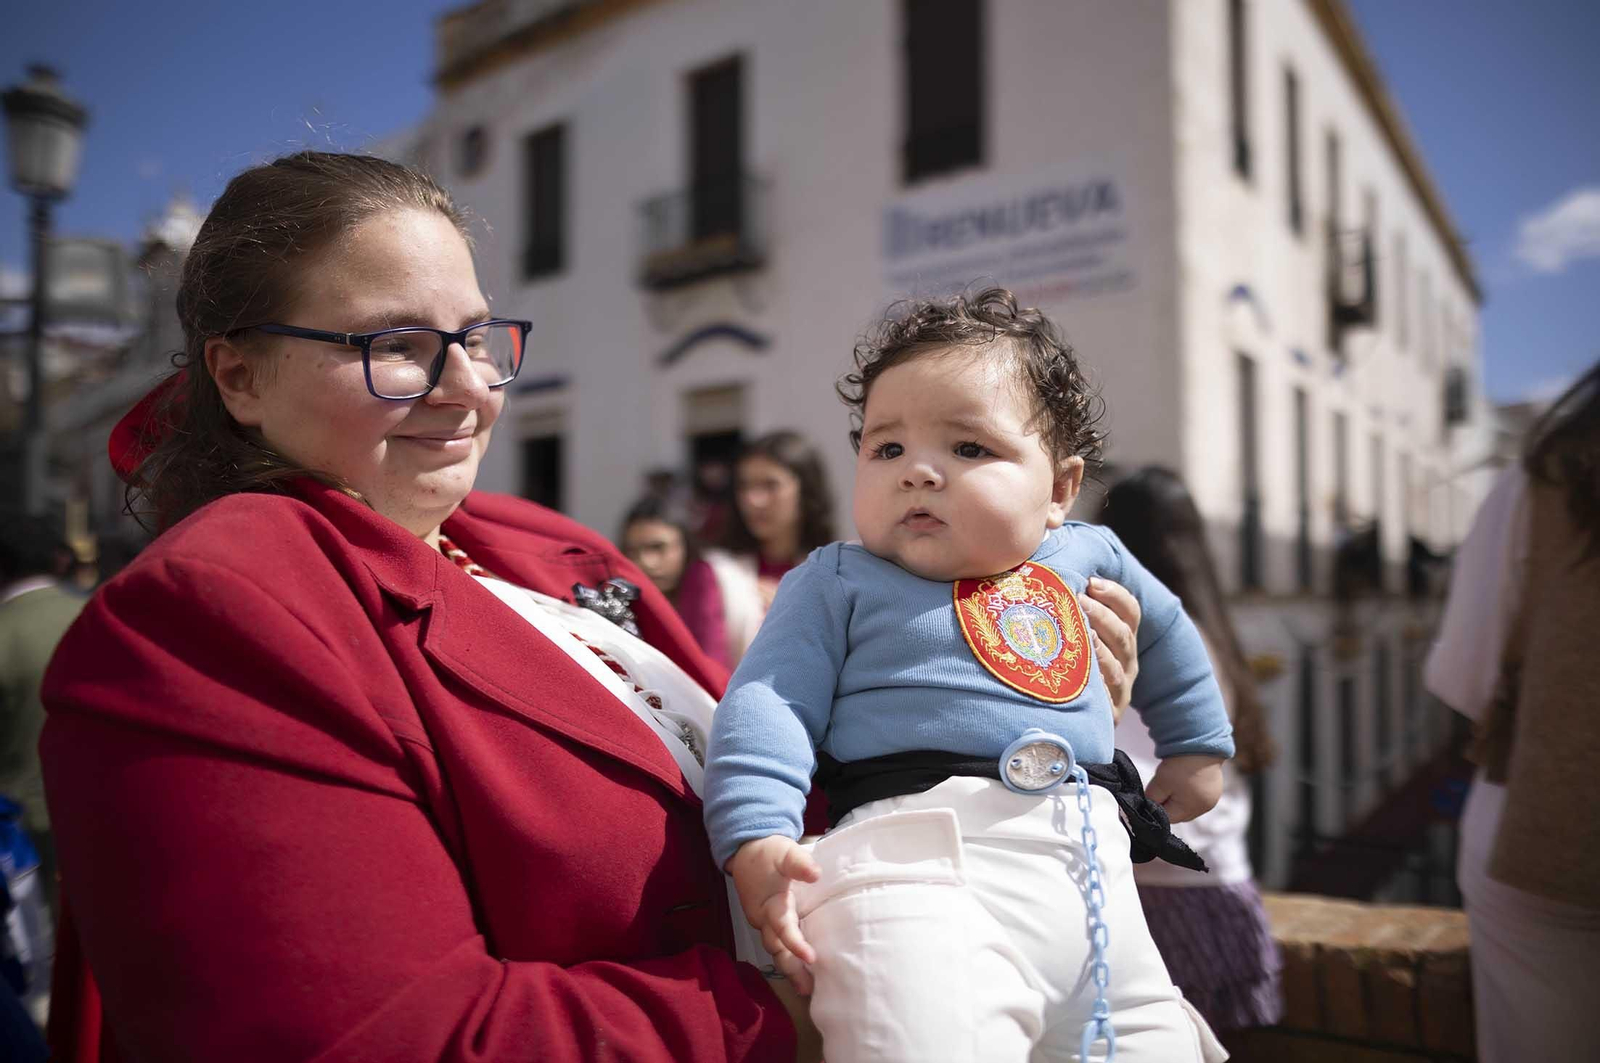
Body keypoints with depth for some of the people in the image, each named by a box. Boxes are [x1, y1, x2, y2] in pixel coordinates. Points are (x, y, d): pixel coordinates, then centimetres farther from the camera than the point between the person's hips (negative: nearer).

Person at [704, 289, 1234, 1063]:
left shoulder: (1086, 557, 16)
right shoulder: (836, 583, 4)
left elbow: (1164, 634, 34)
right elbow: (769, 703, -4)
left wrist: (1197, 746, 41)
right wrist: (757, 837, -19)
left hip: (1092, 866, 6)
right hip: (916, 858, -5)